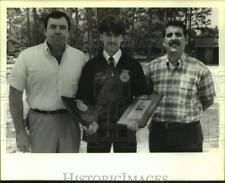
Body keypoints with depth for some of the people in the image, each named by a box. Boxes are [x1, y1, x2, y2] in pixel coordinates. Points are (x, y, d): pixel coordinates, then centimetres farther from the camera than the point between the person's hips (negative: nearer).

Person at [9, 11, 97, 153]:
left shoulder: (80, 57, 3)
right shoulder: (27, 56, -5)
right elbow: (15, 95, -2)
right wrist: (20, 132, -5)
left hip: (70, 122, 3)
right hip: (40, 121, -2)